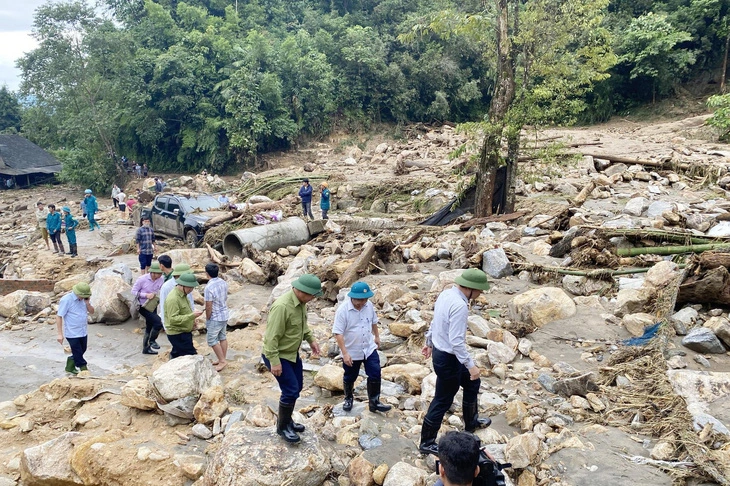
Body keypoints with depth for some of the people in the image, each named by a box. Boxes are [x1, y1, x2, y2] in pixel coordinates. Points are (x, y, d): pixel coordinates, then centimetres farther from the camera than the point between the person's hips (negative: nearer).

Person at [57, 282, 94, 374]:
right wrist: (60, 334, -16)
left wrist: (87, 302, -12)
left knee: (81, 351, 18)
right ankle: (84, 370, 10)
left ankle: (70, 366, 38)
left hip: (83, 332, 7)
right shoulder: (66, 300, -17)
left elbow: (91, 311, 8)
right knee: (78, 354, -1)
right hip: (72, 333, -7)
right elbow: (59, 316, -15)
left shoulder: (84, 298, 3)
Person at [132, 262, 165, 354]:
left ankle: (146, 348, 36)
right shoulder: (142, 279, -21)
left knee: (149, 328, 18)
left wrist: (158, 294, -15)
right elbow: (133, 291, -12)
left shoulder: (161, 280, -10)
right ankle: (152, 341, 3)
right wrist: (146, 295, -23)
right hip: (143, 307, -6)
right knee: (158, 322, -20)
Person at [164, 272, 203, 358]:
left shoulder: (183, 294, 10)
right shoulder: (173, 298, -23)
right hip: (178, 334, -10)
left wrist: (191, 320, 12)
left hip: (184, 332, 10)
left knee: (177, 355, 17)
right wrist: (192, 315, -31)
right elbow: (173, 319, -28)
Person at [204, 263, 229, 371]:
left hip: (215, 318, -8)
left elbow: (208, 307, -20)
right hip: (225, 315, 8)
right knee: (222, 337, 17)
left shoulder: (209, 287, -25)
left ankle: (222, 361, 8)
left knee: (212, 340, 4)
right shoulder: (224, 283, -1)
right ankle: (222, 359, 27)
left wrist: (207, 319, -6)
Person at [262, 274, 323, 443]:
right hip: (277, 355, -9)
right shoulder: (282, 306, -32)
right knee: (291, 390, -7)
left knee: (297, 387, 17)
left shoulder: (301, 302, -4)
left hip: (292, 353, 9)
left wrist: (311, 340, 14)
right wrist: (274, 362, -27)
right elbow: (272, 337, -29)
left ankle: (287, 420, 36)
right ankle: (282, 427, 14)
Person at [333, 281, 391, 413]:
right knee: (350, 378, 16)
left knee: (375, 375, 3)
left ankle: (374, 402, 18)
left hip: (369, 348, 4)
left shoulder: (369, 305, -9)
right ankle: (348, 398, 42)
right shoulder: (343, 310, -24)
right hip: (352, 352, -3)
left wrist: (377, 336, 21)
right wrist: (345, 353, -25)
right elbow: (338, 333, -23)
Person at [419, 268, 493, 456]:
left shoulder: (446, 293, -1)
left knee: (472, 384, 26)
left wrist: (429, 342, 24)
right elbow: (457, 341, -31)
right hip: (448, 358, -10)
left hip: (440, 351, 10)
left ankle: (471, 423, 46)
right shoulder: (460, 306, -30)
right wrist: (471, 365, -24)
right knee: (443, 401, 7)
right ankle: (427, 443, 23)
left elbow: (435, 321, 12)